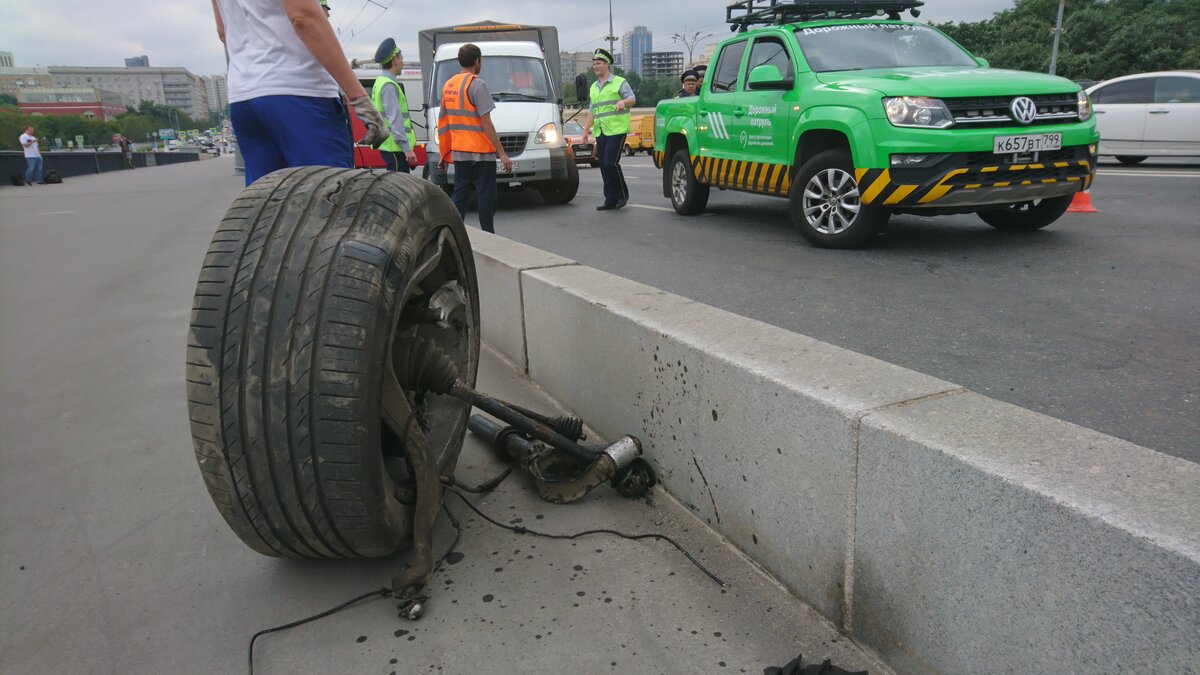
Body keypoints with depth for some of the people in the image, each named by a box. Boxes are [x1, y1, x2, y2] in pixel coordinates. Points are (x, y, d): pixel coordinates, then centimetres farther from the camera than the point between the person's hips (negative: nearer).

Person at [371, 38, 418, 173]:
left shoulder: (381, 82, 19)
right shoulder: (389, 85, -13)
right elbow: (394, 119, -21)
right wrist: (407, 148, -24)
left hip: (388, 146, 10)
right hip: (395, 147, -10)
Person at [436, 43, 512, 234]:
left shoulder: (448, 85, 12)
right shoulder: (476, 84, -11)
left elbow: (443, 124, 14)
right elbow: (486, 122, -16)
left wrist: (443, 155, 20)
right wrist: (502, 153, -16)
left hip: (458, 152, 7)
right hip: (480, 152, -7)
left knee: (459, 195, 12)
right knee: (486, 196, 0)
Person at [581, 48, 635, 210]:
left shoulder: (619, 82, 1)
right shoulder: (594, 87, 21)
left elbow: (632, 99, -8)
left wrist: (623, 101, -30)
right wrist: (586, 129, 16)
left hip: (617, 130, -7)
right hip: (600, 132, 7)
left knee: (611, 163, -15)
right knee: (603, 166, 4)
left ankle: (622, 194, 2)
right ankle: (610, 199, 9)